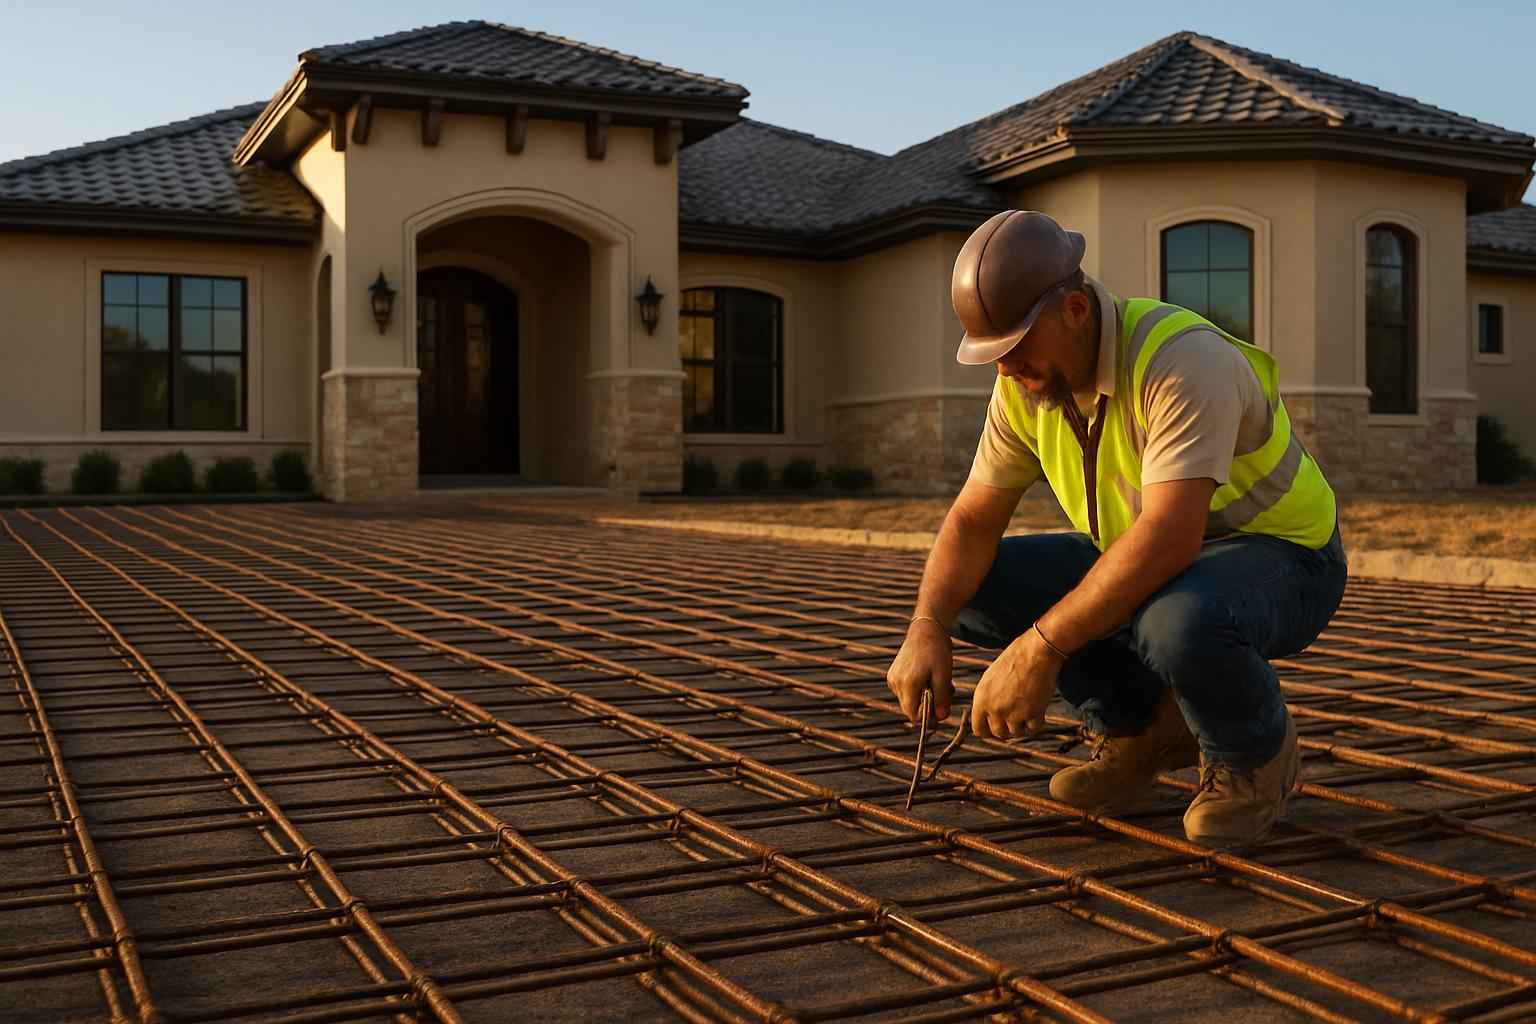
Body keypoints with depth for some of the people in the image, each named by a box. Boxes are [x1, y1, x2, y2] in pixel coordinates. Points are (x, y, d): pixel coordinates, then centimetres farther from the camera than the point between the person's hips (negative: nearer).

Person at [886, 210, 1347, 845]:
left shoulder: (1182, 362, -31)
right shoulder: (1025, 383, -7)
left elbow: (1169, 537, -41)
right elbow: (972, 522, -6)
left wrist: (1040, 649, -43)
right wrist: (926, 628, -25)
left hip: (1277, 559, -7)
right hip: (1158, 574, 7)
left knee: (1178, 623, -42)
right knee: (968, 587, -7)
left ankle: (1253, 752, -7)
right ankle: (1143, 727, 6)